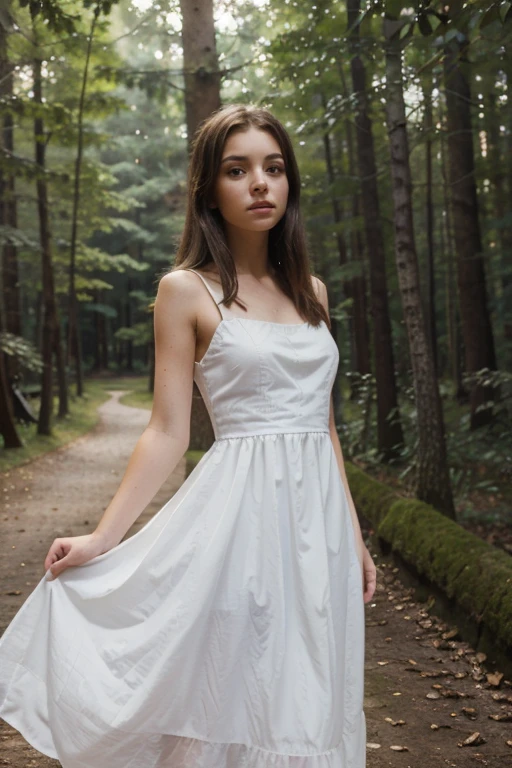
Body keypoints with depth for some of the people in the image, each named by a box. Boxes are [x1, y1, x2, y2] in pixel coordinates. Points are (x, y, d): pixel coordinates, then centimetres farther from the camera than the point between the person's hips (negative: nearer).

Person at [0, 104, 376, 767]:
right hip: (240, 513, -5)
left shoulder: (310, 291, 12)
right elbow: (167, 431, -5)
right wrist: (100, 539, -11)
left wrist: (353, 532, 13)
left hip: (319, 514, 5)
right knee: (235, 700, 2)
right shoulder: (186, 291, -2)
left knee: (308, 703, 11)